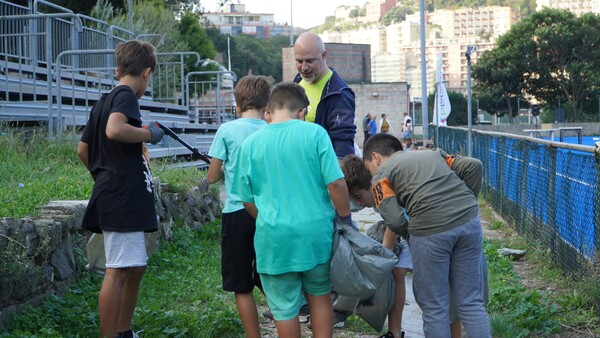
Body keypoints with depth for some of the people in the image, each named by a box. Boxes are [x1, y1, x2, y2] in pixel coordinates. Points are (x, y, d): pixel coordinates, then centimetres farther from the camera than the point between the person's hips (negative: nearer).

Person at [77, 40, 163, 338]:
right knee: (118, 271, -9)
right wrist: (149, 133, -17)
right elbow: (114, 130, -30)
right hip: (123, 198, -10)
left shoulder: (103, 101, 18)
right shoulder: (126, 96, -10)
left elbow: (83, 149, 22)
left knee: (136, 268, 17)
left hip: (111, 196, 10)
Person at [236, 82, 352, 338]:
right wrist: (345, 219, 5)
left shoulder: (251, 143, 0)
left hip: (275, 238, 0)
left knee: (285, 308, 10)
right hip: (316, 231, 0)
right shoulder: (314, 133, -6)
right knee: (320, 296, 20)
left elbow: (248, 200, 6)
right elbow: (335, 183, -10)